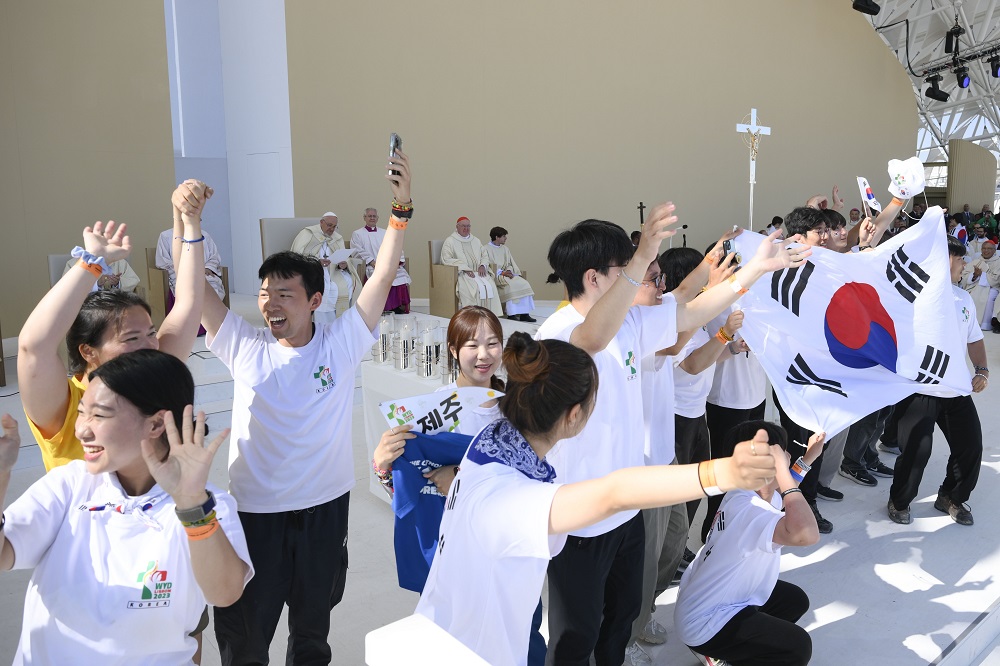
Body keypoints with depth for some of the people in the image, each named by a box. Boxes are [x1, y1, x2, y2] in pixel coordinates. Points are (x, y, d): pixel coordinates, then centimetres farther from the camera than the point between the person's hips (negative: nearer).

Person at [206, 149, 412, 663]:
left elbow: (383, 276, -14)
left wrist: (402, 208, -23)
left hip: (325, 509, 0)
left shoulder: (341, 345, -7)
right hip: (254, 511, 0)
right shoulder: (244, 348, -4)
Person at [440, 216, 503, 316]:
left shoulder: (476, 241, 24)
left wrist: (482, 266, -1)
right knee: (473, 288, -35)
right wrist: (465, 268, -14)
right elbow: (446, 259, -5)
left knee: (490, 286, -26)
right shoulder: (450, 241, 6)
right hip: (460, 273, -5)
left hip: (478, 272, 5)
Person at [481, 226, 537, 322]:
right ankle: (511, 314, -31)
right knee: (509, 285, -34)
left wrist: (509, 271, -6)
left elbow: (510, 264, 19)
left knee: (524, 284, -19)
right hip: (495, 276, -6)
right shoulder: (486, 249, 1)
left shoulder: (505, 249, 22)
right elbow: (485, 265, -11)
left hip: (507, 274, 6)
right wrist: (501, 273, -18)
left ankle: (524, 314, -24)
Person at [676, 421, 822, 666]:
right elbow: (806, 534, -51)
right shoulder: (749, 510, -33)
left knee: (796, 600, 17)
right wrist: (782, 470, -42)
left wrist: (807, 458, 14)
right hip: (703, 624, -10)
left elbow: (783, 496, 23)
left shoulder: (747, 491, -3)